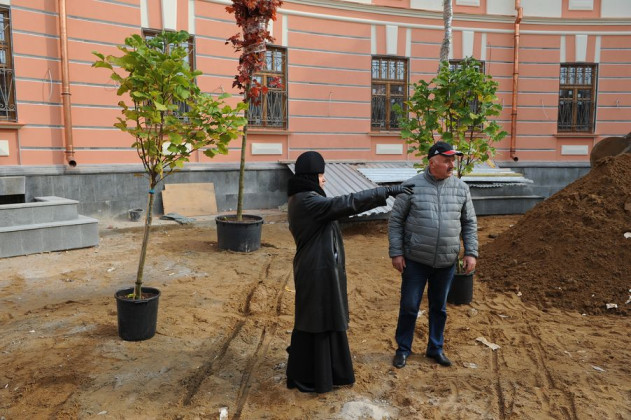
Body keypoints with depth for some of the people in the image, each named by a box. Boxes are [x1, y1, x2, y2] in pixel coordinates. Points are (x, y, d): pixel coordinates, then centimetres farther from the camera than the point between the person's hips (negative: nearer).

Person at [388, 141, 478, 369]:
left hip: (446, 262, 3)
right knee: (409, 307, 7)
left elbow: (469, 223, 8)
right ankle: (403, 349, 26)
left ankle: (435, 348, 35)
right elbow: (395, 221, -4)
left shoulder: (461, 188, 1)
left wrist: (471, 252, 1)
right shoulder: (412, 186, -9)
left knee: (439, 308, 16)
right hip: (415, 260, -3)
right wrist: (396, 253, -8)